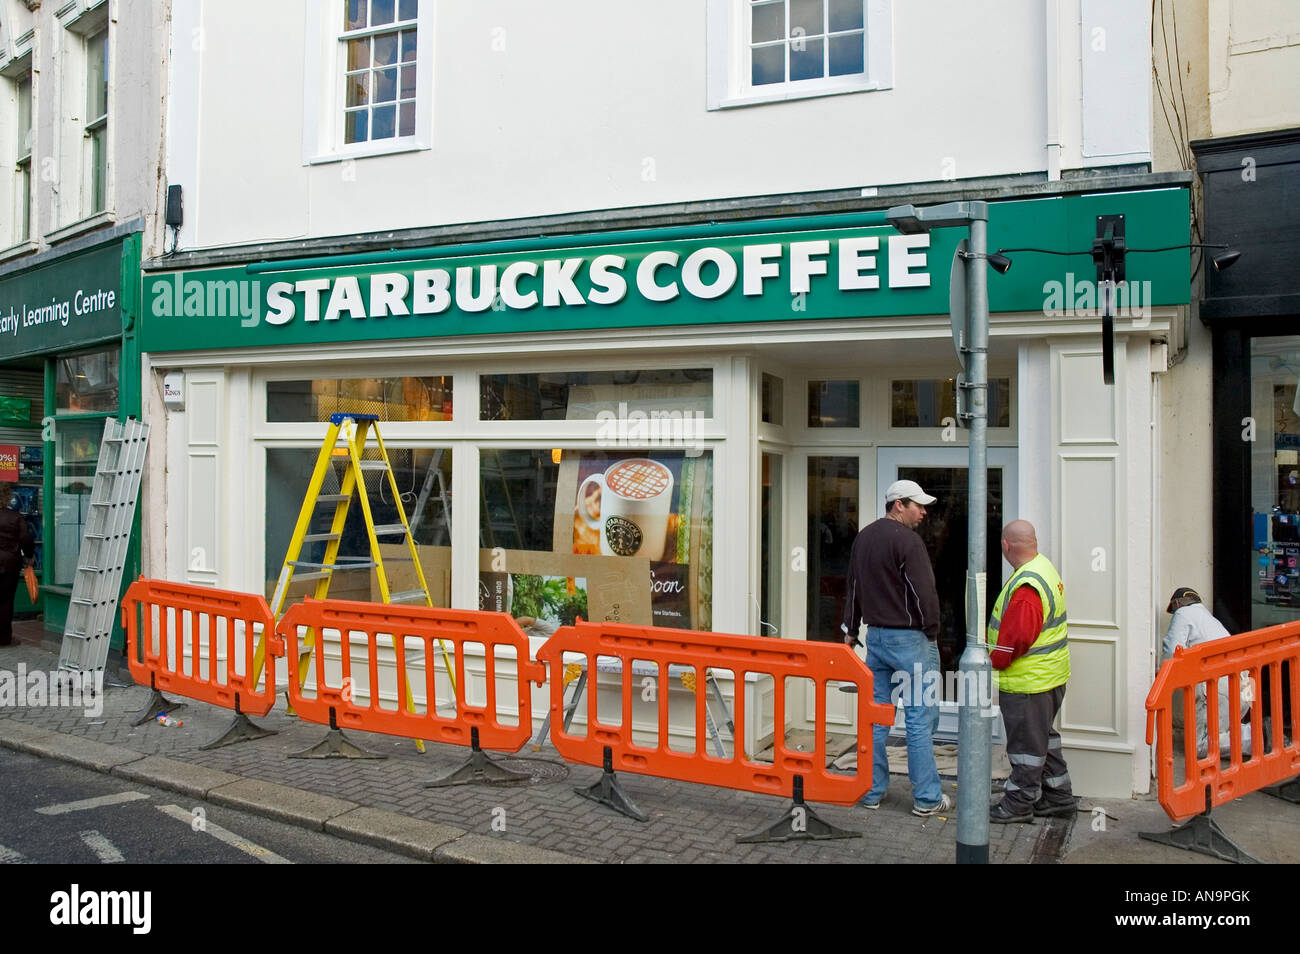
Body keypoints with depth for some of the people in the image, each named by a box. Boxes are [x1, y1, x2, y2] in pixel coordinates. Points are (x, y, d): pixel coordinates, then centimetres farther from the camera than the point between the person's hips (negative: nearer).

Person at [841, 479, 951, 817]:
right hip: (909, 638, -8)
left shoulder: (863, 537, 13)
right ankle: (926, 798, 6)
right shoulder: (906, 539, -14)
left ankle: (871, 792, 18)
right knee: (920, 719, 0)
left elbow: (853, 588, 20)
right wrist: (931, 631, -4)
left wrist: (850, 630, 26)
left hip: (875, 636, 8)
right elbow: (924, 591, -18)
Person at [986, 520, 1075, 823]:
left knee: (1026, 742, 3)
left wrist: (995, 661, -14)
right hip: (1050, 675, 10)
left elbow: (1019, 635, -30)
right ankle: (1058, 796, 31)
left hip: (1029, 681, -10)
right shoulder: (1044, 567, 8)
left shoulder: (1026, 586, -26)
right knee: (1042, 737, 21)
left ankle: (1019, 803, 15)